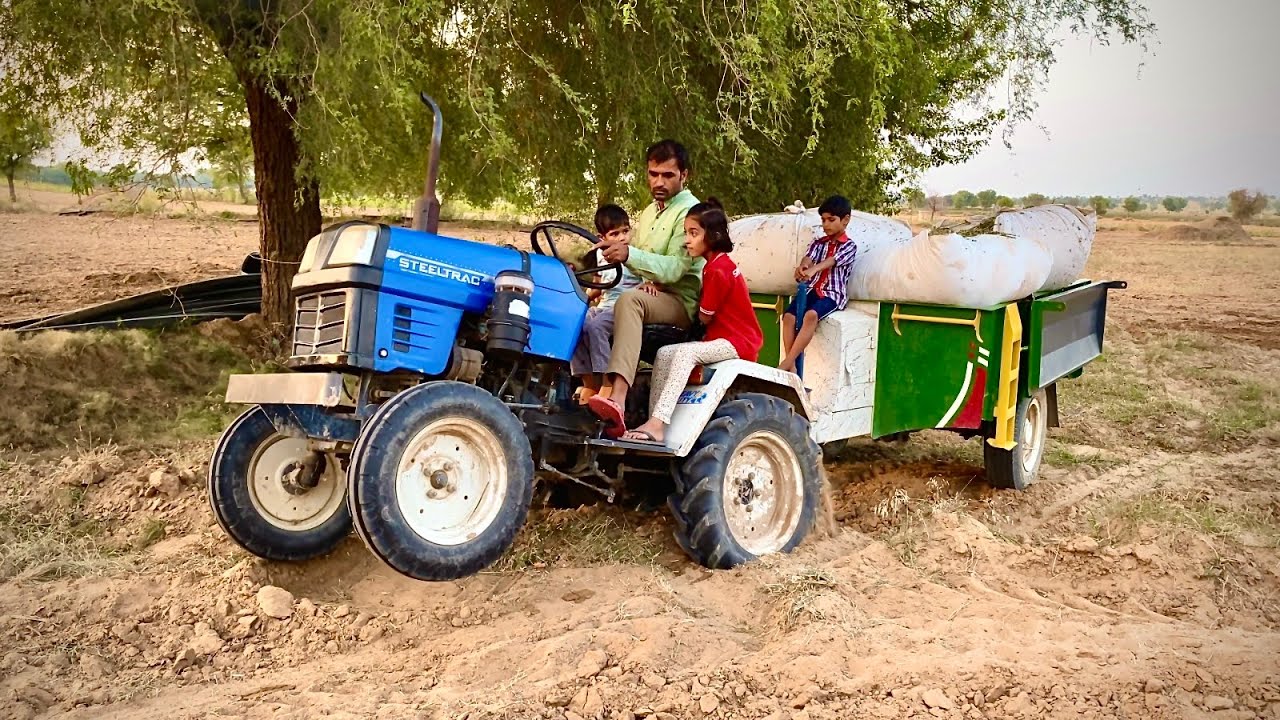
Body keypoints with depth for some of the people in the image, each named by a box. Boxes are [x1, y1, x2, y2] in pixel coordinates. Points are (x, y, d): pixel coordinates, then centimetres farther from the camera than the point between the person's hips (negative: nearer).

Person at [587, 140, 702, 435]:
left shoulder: (690, 211, -7)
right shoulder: (649, 212, 20)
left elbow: (675, 268, -19)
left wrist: (629, 253, -35)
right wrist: (649, 279, -1)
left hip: (680, 301, -8)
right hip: (653, 295, 8)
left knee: (629, 301, -38)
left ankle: (617, 401, -55)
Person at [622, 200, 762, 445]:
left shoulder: (717, 269, -16)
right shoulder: (718, 263, 15)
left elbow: (704, 317, -13)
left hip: (738, 342, -10)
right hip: (724, 338, 10)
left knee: (685, 352, -30)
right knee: (665, 354, -6)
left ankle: (657, 425, -38)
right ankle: (655, 423, -14)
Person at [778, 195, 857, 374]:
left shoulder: (849, 246, 1)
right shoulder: (818, 243, 17)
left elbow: (831, 261, -18)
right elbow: (809, 257, -3)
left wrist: (813, 269, -39)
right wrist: (801, 267, -29)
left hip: (833, 293, -5)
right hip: (813, 289, 5)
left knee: (811, 315, -35)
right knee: (789, 315, -23)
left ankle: (786, 363, -34)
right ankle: (791, 366, -23)